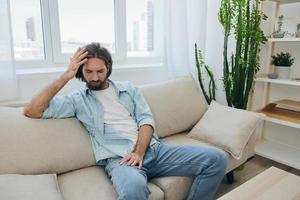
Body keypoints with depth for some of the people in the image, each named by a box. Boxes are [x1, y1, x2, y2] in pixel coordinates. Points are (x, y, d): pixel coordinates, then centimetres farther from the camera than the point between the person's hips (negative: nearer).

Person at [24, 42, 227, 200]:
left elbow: (146, 120, 7)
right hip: (118, 158, -4)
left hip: (153, 148, 5)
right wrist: (66, 76, -2)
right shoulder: (77, 99, 11)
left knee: (216, 159, -10)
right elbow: (31, 111, 1)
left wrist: (139, 152, -11)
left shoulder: (128, 88, 17)